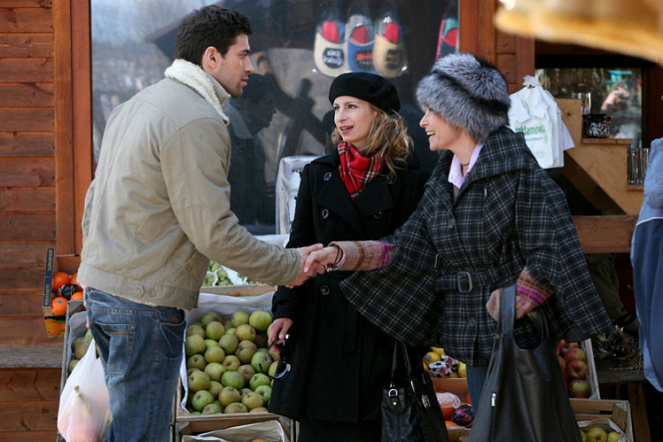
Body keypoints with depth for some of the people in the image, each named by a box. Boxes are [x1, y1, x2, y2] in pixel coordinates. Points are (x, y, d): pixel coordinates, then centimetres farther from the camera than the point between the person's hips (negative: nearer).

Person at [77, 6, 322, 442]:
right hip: (145, 302, -10)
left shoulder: (135, 106, 15)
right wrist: (290, 266, -9)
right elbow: (214, 232, -19)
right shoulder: (198, 121, -16)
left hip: (100, 287, 10)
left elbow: (94, 201, 20)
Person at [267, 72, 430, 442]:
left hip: (380, 325, -3)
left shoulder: (409, 180, 0)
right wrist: (285, 309, 1)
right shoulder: (318, 174, 10)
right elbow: (299, 248, 11)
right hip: (322, 322, 3)